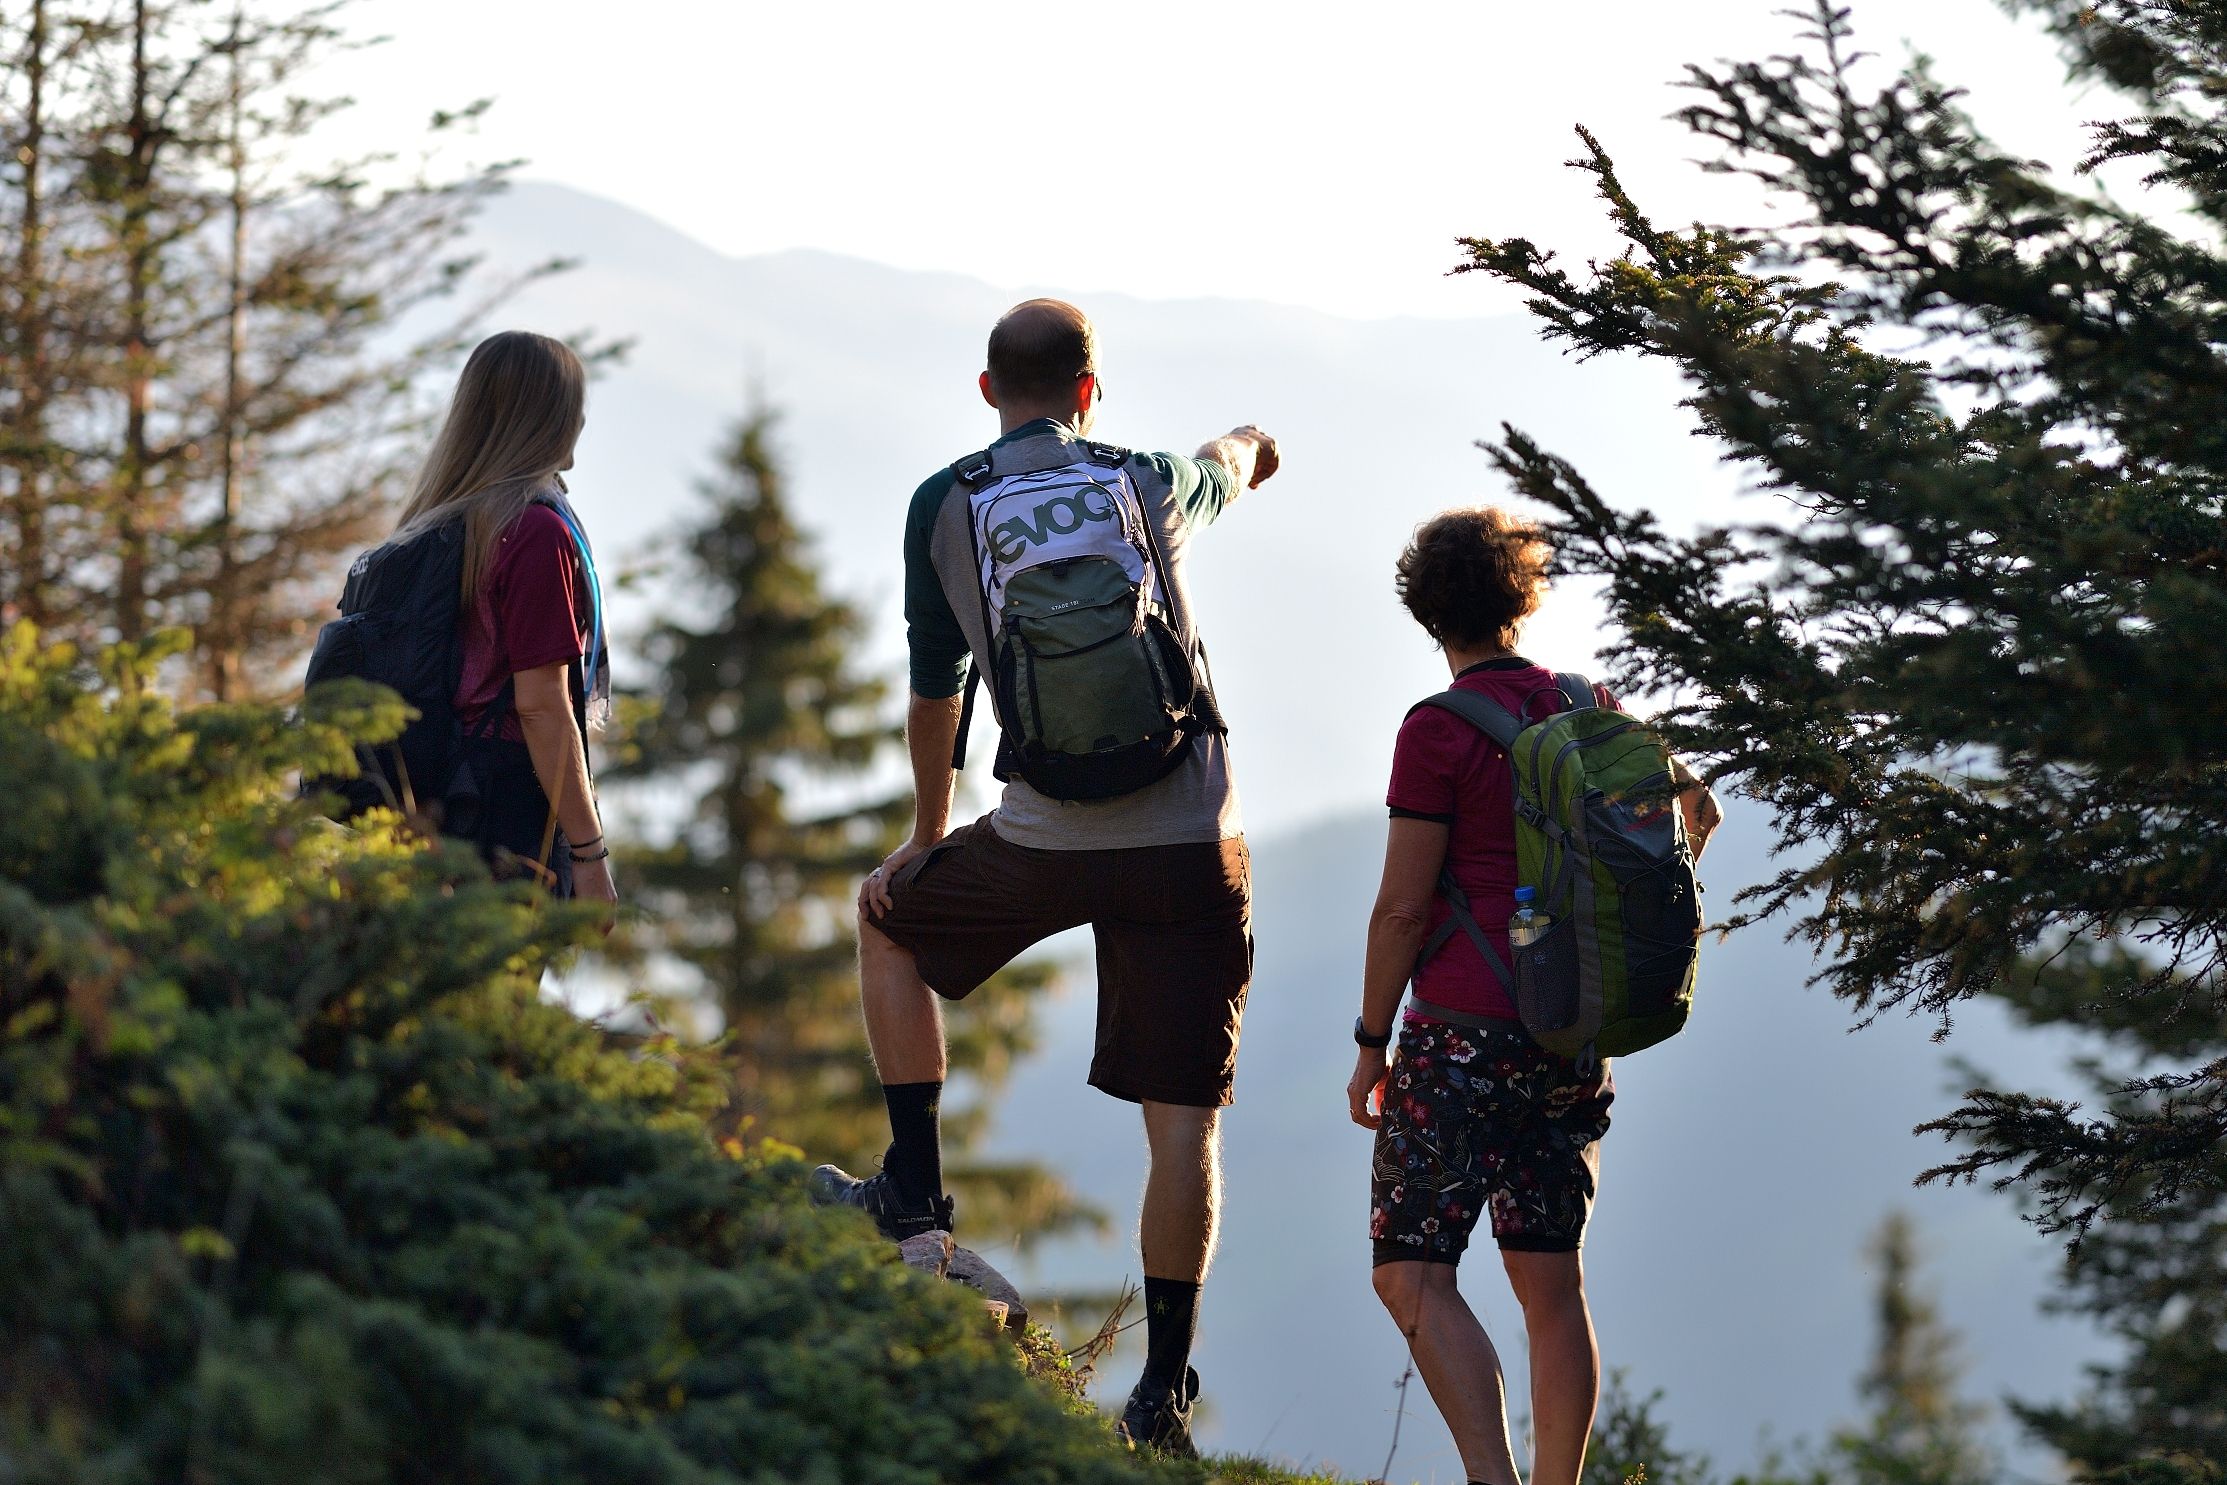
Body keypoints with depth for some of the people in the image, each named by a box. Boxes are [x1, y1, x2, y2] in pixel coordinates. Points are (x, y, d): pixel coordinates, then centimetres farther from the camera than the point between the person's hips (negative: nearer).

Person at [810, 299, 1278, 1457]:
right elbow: (1241, 455, 32)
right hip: (1189, 842, 0)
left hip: (1043, 841, 0)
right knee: (1183, 1120, 3)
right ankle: (1165, 1386, 0)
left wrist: (927, 838, 24)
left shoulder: (944, 506, 2)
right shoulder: (1154, 486, 7)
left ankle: (914, 1187, 28)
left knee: (891, 916, 30)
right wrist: (1249, 442, 58)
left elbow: (931, 696, 9)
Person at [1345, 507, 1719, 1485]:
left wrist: (1372, 1045, -2)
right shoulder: (1586, 708, 9)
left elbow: (1402, 907, -11)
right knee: (1550, 1285, 10)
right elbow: (1693, 802, 26)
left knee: (1411, 1274, -8)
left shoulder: (1439, 730, -9)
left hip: (1466, 1031, -7)